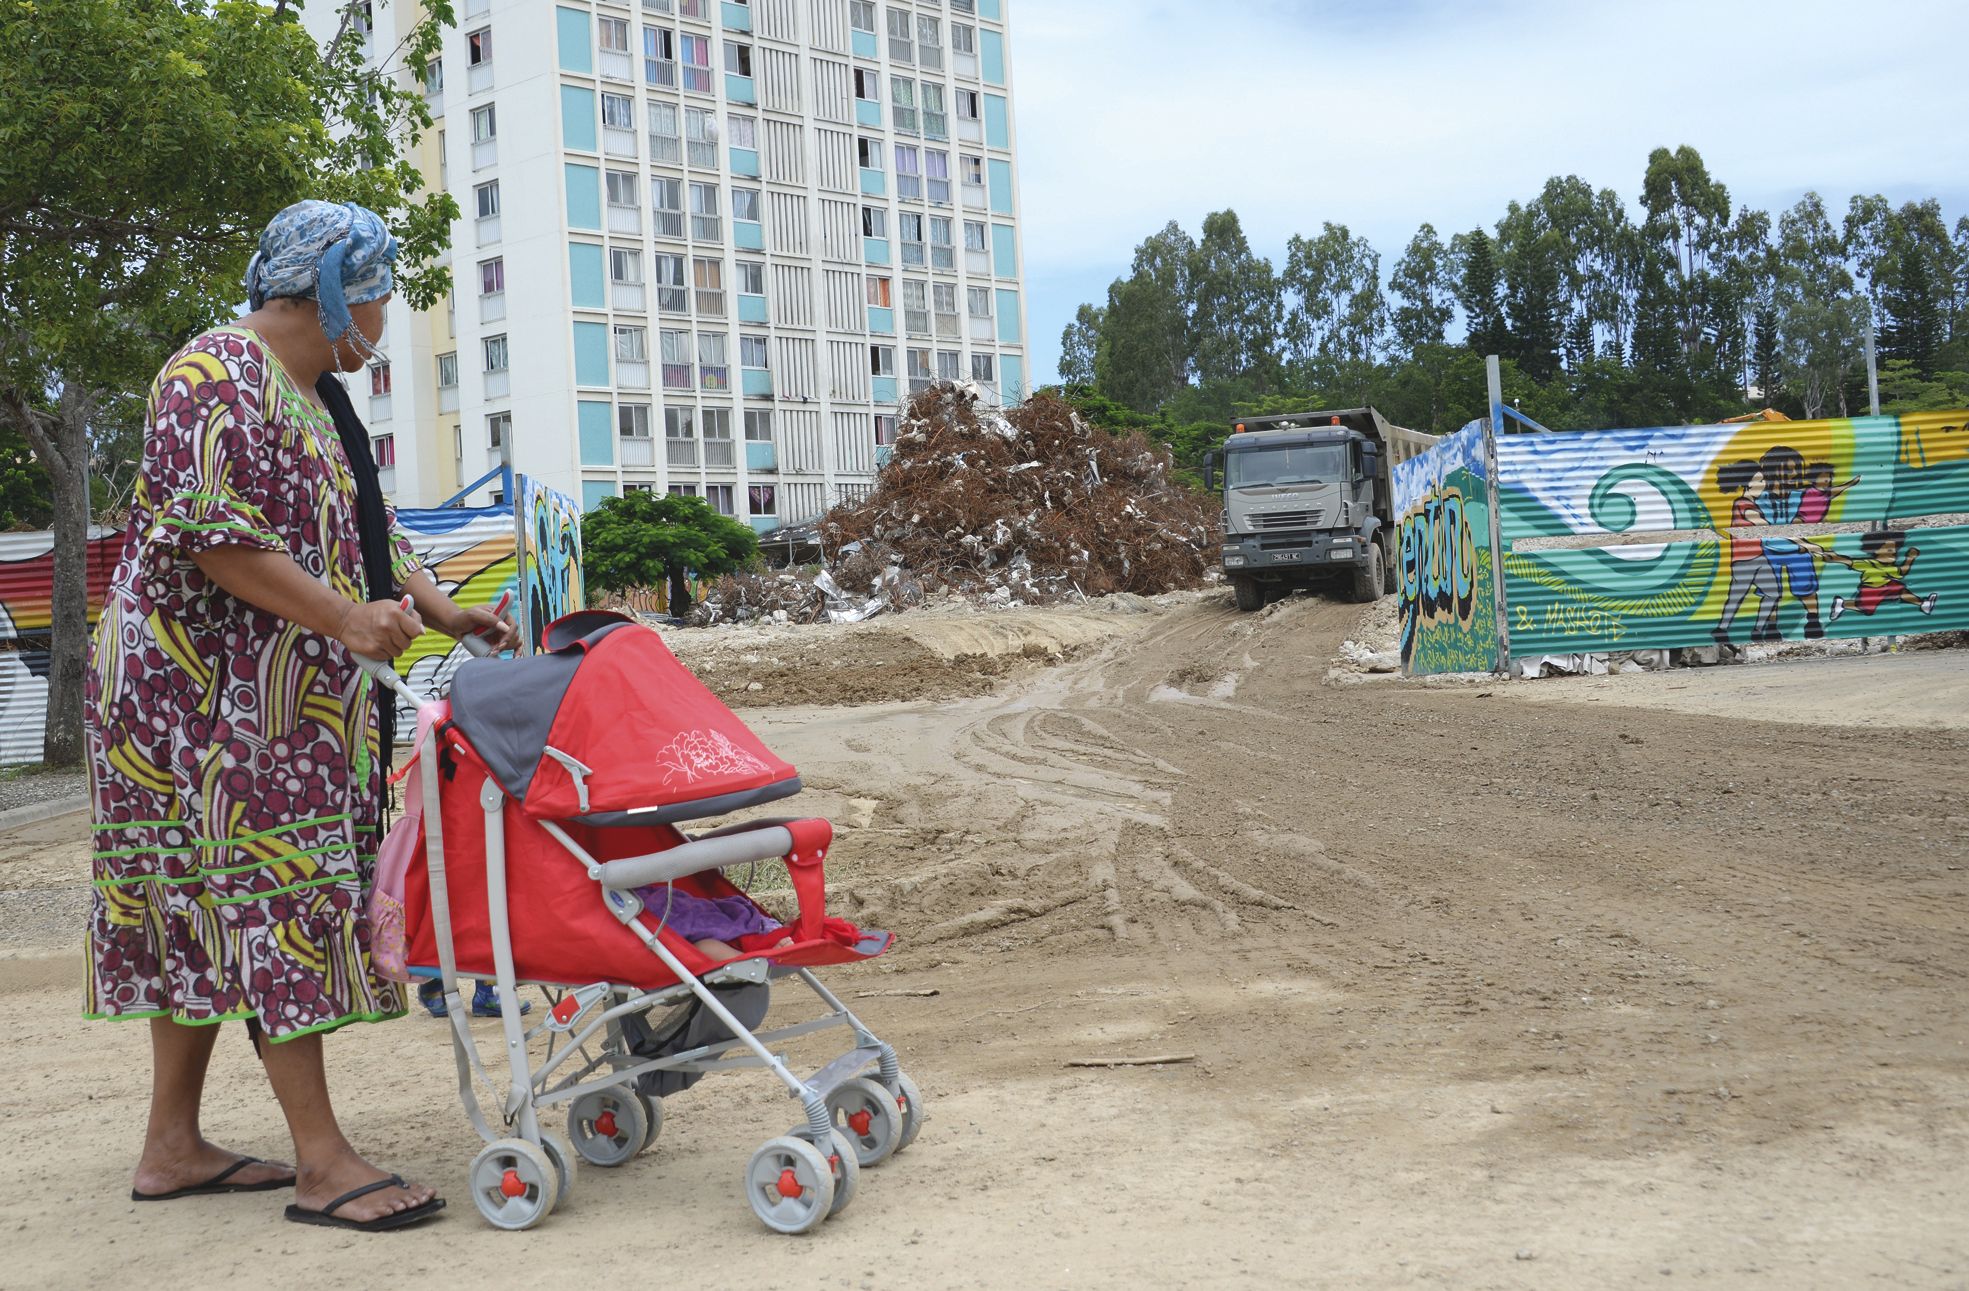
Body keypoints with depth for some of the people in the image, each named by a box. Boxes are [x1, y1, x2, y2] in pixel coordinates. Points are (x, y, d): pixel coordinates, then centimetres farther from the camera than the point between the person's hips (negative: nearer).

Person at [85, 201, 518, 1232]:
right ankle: (323, 1163, -9)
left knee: (205, 900, 10)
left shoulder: (317, 394, 19)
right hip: (206, 684, -10)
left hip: (280, 692, 10)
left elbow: (363, 528, 22)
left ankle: (172, 1146, 17)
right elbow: (206, 533, -21)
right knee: (273, 883, -11)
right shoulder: (215, 378, -12)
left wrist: (443, 612, 10)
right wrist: (343, 617, -26)